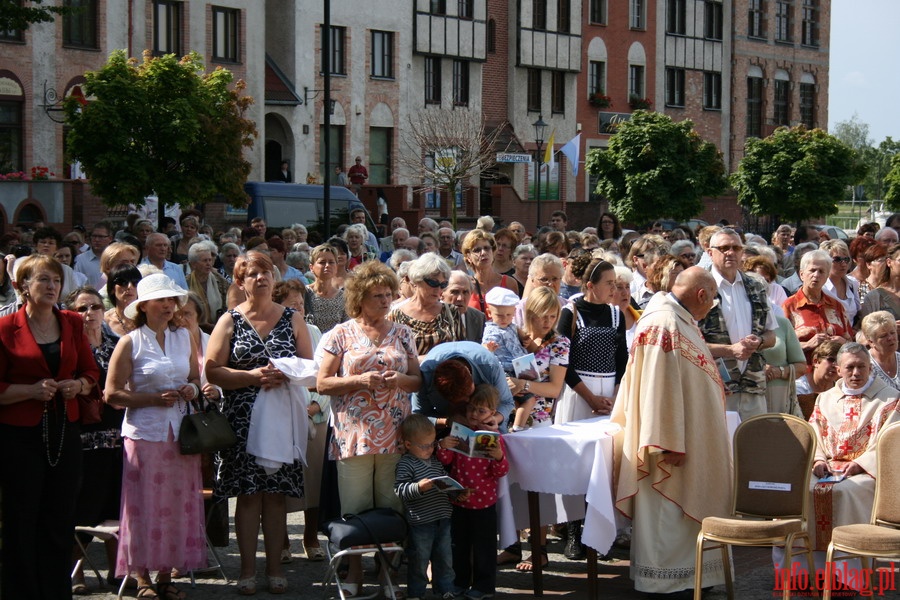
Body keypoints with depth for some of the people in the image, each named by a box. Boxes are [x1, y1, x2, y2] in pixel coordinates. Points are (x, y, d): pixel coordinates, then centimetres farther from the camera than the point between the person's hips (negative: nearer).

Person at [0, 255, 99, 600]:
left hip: (65, 431, 4)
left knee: (60, 522, 6)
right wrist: (31, 390, -18)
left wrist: (79, 385, -3)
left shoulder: (72, 324, 10)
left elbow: (91, 372, 17)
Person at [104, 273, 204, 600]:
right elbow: (112, 394, -6)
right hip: (145, 433, -4)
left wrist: (193, 389, 0)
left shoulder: (184, 337, 11)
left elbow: (196, 377, 23)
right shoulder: (130, 343, -3)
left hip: (180, 432, 4)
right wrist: (155, 398, -14)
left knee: (178, 503, 4)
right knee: (146, 505, -3)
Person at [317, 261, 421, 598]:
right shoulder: (342, 335, 1)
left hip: (395, 434, 2)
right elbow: (322, 383, -3)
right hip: (354, 433, -2)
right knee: (355, 508, 2)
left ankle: (388, 569, 15)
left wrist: (399, 380, -10)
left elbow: (418, 380, 12)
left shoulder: (401, 334, 9)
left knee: (392, 507, 5)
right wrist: (361, 380, -16)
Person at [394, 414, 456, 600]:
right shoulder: (405, 464, -11)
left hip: (443, 520, 7)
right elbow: (399, 489, -19)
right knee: (419, 560, 5)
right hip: (420, 522, -6)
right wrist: (419, 487, -33)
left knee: (445, 557, 15)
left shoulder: (436, 460, 11)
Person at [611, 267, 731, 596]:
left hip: (694, 439, 11)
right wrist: (668, 444, -25)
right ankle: (665, 579, 8)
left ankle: (688, 570, 24)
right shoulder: (664, 325, -22)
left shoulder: (680, 320, 11)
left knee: (686, 508, 16)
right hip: (674, 441, -11)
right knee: (668, 512, 0)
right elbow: (659, 388, -25)